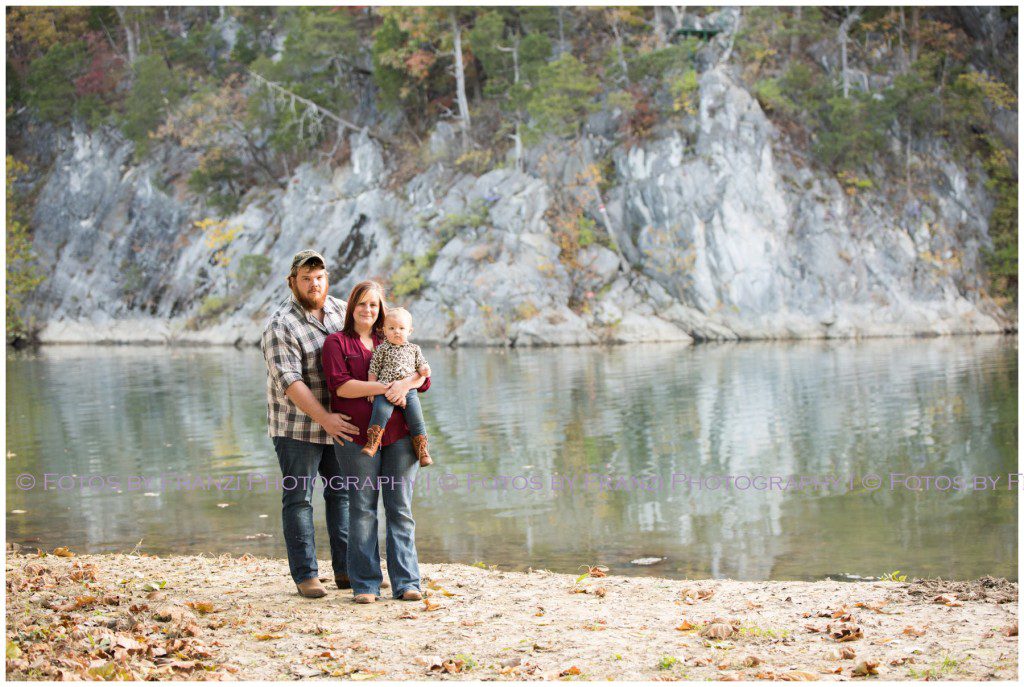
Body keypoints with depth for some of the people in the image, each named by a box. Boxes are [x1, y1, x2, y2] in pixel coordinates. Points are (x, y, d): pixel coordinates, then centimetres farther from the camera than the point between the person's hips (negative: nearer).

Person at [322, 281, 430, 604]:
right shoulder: (336, 342, 8)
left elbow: (423, 375, 10)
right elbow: (340, 384, -8)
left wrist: (406, 383, -13)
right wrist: (384, 388, -16)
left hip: (400, 435, 3)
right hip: (358, 435, -3)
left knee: (401, 508, 1)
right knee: (362, 509, -2)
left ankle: (406, 583, 2)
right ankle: (365, 585, 4)